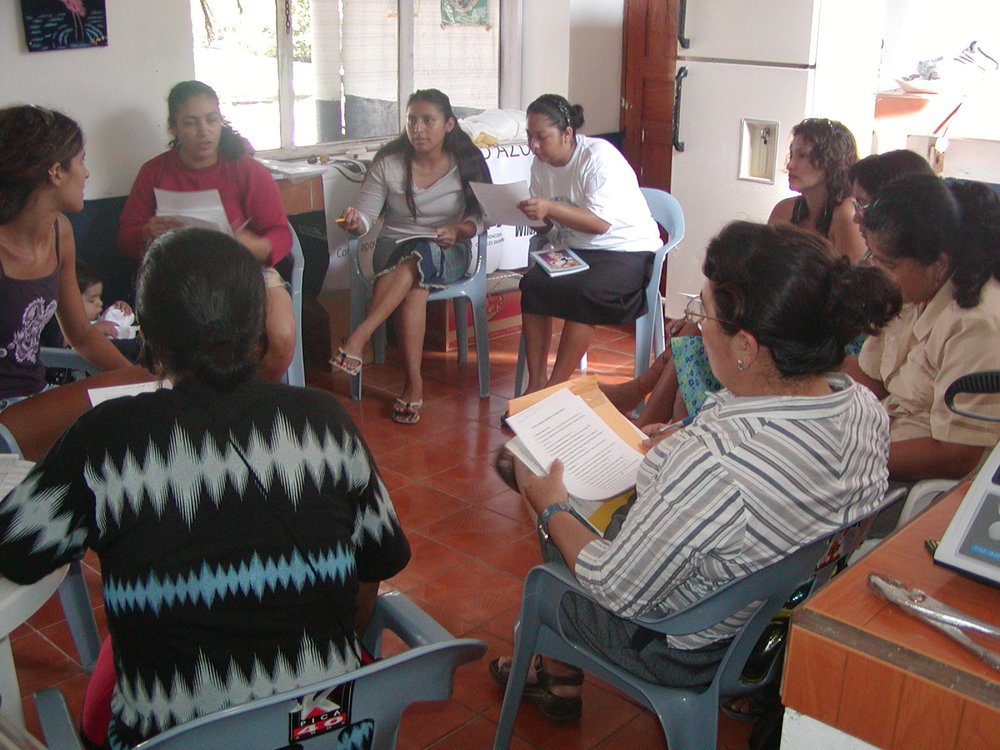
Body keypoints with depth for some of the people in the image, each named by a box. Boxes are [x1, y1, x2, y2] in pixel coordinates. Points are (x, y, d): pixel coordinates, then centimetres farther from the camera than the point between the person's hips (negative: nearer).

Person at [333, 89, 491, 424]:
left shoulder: (467, 162, 1)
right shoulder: (388, 163, -1)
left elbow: (482, 216, 3)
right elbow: (366, 215, -3)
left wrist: (457, 230, -17)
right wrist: (355, 222, -27)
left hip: (447, 253, 0)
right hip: (394, 249, 0)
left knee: (421, 256, -37)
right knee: (415, 285, -35)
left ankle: (358, 338, -39)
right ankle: (414, 382, -31)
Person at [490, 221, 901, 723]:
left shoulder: (713, 464, -41)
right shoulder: (865, 408, -17)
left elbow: (617, 590, -27)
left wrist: (550, 509, -10)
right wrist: (676, 445, 11)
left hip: (687, 652, -7)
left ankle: (559, 681, 49)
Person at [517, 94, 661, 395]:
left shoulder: (599, 156, -17)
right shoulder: (541, 164, 4)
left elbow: (601, 222, -24)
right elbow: (547, 224, 9)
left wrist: (550, 208, -34)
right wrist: (529, 214, -14)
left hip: (627, 250, -6)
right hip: (575, 250, 6)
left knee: (584, 293, -34)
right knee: (532, 283, -22)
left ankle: (554, 389, -23)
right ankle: (536, 383, -17)